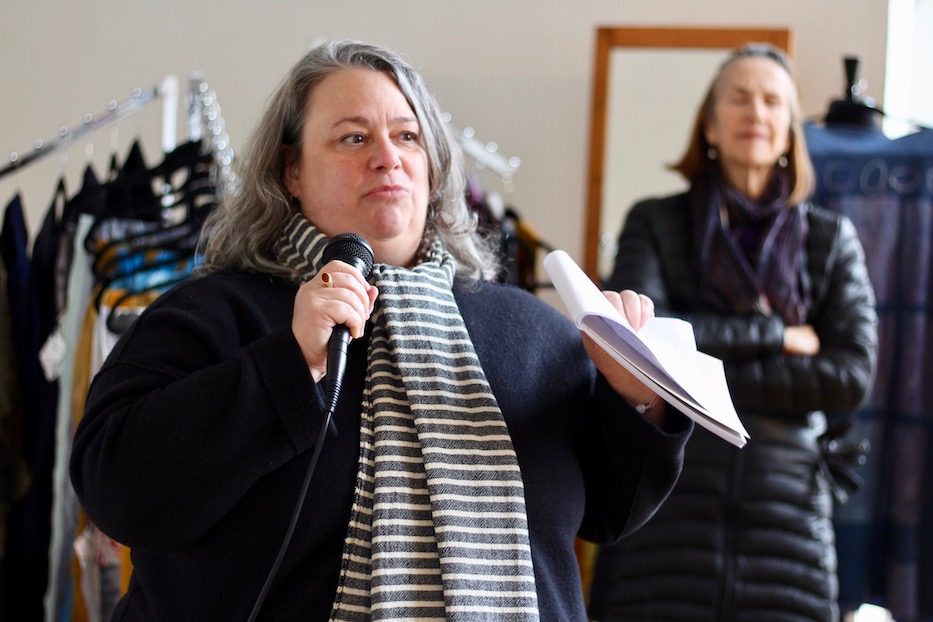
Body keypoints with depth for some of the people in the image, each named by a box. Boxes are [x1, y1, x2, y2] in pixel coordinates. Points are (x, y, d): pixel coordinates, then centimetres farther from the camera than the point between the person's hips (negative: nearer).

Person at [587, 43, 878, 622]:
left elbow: (854, 374, -1)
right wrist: (773, 333, -7)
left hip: (786, 508, 1)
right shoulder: (656, 223, 8)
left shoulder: (831, 238, 12)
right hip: (667, 504, -1)